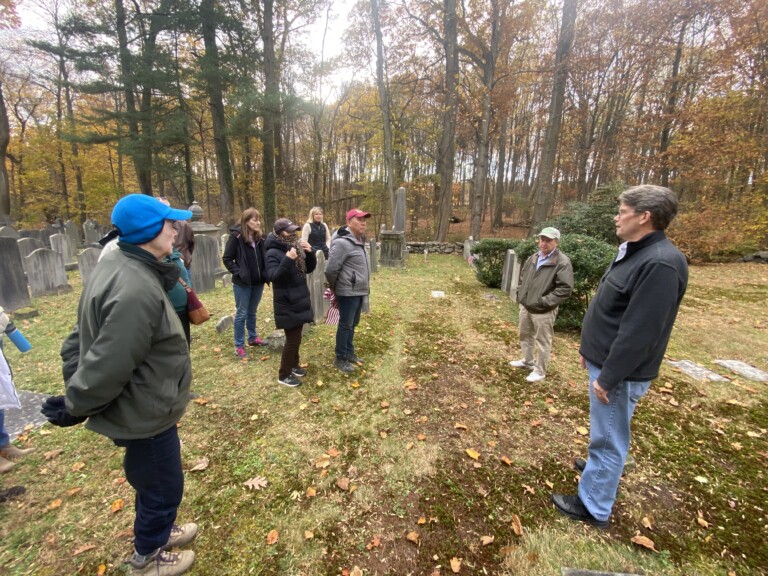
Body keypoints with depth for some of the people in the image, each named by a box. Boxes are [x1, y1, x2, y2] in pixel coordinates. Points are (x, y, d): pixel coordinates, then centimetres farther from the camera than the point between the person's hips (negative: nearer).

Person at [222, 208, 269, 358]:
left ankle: (253, 338, 35)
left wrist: (264, 274, 1)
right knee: (241, 314, 5)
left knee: (252, 312, 19)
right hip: (242, 283, -5)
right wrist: (238, 273, -15)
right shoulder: (236, 237, -12)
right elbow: (227, 259, -9)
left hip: (258, 282, 5)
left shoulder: (259, 238, 4)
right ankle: (239, 345, 16)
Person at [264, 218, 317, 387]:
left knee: (296, 336, 19)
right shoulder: (273, 253, -15)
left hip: (299, 300, 7)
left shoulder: (296, 247, 6)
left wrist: (310, 252, -8)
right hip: (286, 304, -7)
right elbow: (273, 276, -26)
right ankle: (284, 374, 15)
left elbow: (309, 269, 9)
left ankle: (293, 365, 37)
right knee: (293, 338, -1)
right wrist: (288, 260, -35)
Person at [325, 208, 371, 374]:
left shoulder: (360, 240, 11)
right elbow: (330, 269, -19)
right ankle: (340, 358, 18)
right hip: (348, 292, -9)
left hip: (360, 290, 9)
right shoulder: (342, 242, -20)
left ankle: (349, 352, 34)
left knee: (353, 324, 19)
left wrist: (366, 283, 15)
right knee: (345, 325, 3)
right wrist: (335, 287, -5)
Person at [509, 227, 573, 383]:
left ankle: (540, 371, 22)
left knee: (543, 342, 6)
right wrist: (521, 294, 10)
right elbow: (522, 276, 22)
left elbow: (565, 289, -20)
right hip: (525, 306, 8)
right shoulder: (533, 258, 7)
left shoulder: (563, 262, -15)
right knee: (525, 335, 23)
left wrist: (543, 302, -21)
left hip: (543, 311, -7)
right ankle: (527, 361, 43)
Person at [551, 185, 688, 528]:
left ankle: (593, 508, 22)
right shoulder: (634, 252, 8)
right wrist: (589, 348, 19)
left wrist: (608, 377, -21)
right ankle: (600, 466, 49)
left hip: (619, 371, -9)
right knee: (606, 432, 27)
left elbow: (639, 332, -27)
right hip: (604, 360, 9)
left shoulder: (660, 264, -25)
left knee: (609, 438, 6)